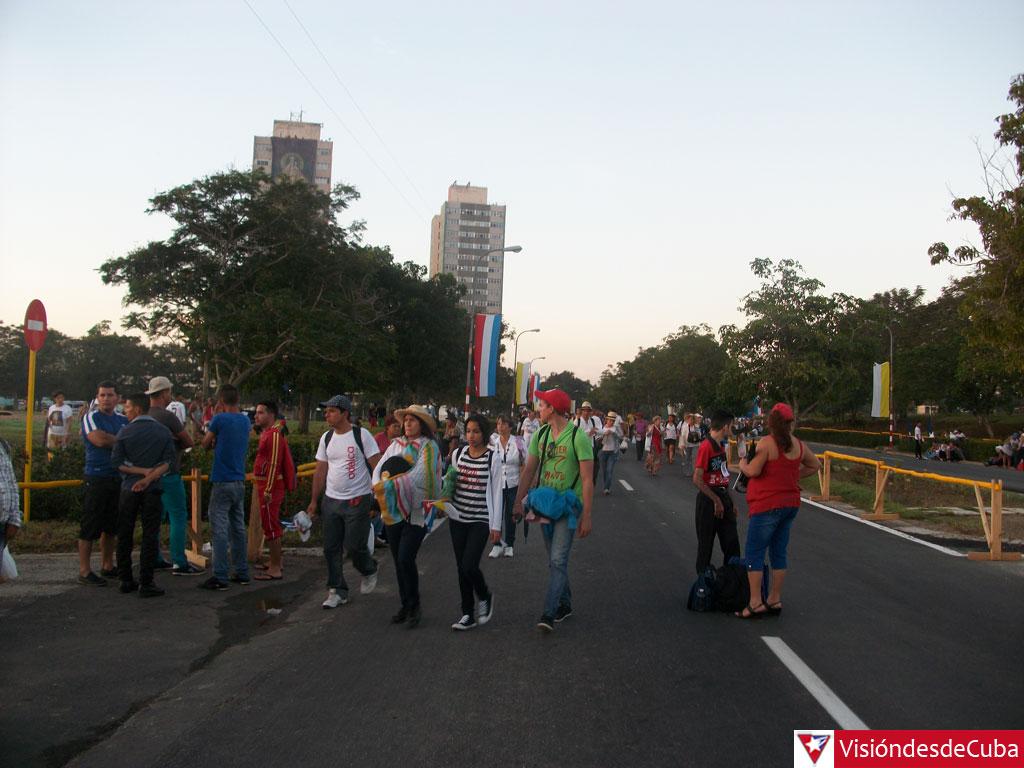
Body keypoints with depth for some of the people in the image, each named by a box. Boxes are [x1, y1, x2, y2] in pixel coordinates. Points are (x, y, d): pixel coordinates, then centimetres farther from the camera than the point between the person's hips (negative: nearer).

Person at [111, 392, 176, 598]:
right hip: (152, 490, 0)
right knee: (150, 536, 2)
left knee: (125, 536, 11)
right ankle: (146, 583, 1)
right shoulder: (164, 432, 1)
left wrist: (142, 471, -6)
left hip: (129, 489, 0)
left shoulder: (125, 432, -2)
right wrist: (148, 477, -14)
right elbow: (168, 461, -7)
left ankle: (126, 580, 16)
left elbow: (117, 462, -7)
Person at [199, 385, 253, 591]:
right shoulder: (246, 421, 9)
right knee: (238, 527, 13)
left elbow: (206, 444, 2)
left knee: (219, 529, -4)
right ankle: (242, 573, 17)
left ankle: (220, 577, -4)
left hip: (222, 481, -7)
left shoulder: (219, 419, -11)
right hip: (240, 481, 7)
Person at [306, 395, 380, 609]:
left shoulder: (361, 435, -8)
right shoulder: (326, 438, 8)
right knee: (331, 548, 5)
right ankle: (337, 591, 17)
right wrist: (314, 501, 11)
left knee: (354, 547, -3)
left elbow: (377, 466, -8)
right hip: (331, 501, 6)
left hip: (357, 501, -5)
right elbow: (320, 471, 13)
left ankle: (369, 571, 28)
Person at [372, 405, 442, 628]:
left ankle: (414, 606, 4)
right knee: (398, 561, 9)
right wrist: (380, 485, -16)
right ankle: (406, 605, 22)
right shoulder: (396, 445, 12)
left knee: (406, 559, -13)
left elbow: (419, 476, -18)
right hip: (394, 510, 6)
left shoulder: (429, 447, -5)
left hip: (416, 511, -5)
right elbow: (379, 469, 5)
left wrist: (389, 484, -21)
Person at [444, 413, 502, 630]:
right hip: (458, 519, 4)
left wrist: (496, 525, -5)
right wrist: (445, 506, 2)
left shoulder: (492, 458, -5)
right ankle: (468, 614, 18)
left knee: (469, 566, -13)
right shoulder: (458, 454, 5)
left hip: (481, 520, -4)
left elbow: (496, 492, -4)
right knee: (461, 567, 7)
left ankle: (485, 596, 17)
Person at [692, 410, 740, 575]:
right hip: (708, 500, -8)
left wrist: (730, 502, 16)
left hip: (722, 497, 8)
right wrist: (716, 500, -18)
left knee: (731, 542, 9)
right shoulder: (706, 447, -17)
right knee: (706, 543, 4)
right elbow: (697, 479, -22)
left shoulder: (720, 447, 12)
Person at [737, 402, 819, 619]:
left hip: (767, 505, -7)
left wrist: (742, 464, 1)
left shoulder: (767, 442, -16)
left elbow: (753, 471, -19)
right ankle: (775, 600, 21)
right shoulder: (798, 445, 6)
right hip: (791, 503, 7)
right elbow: (814, 466, 21)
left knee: (754, 553, -1)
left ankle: (755, 603, -2)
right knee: (779, 552, 14)